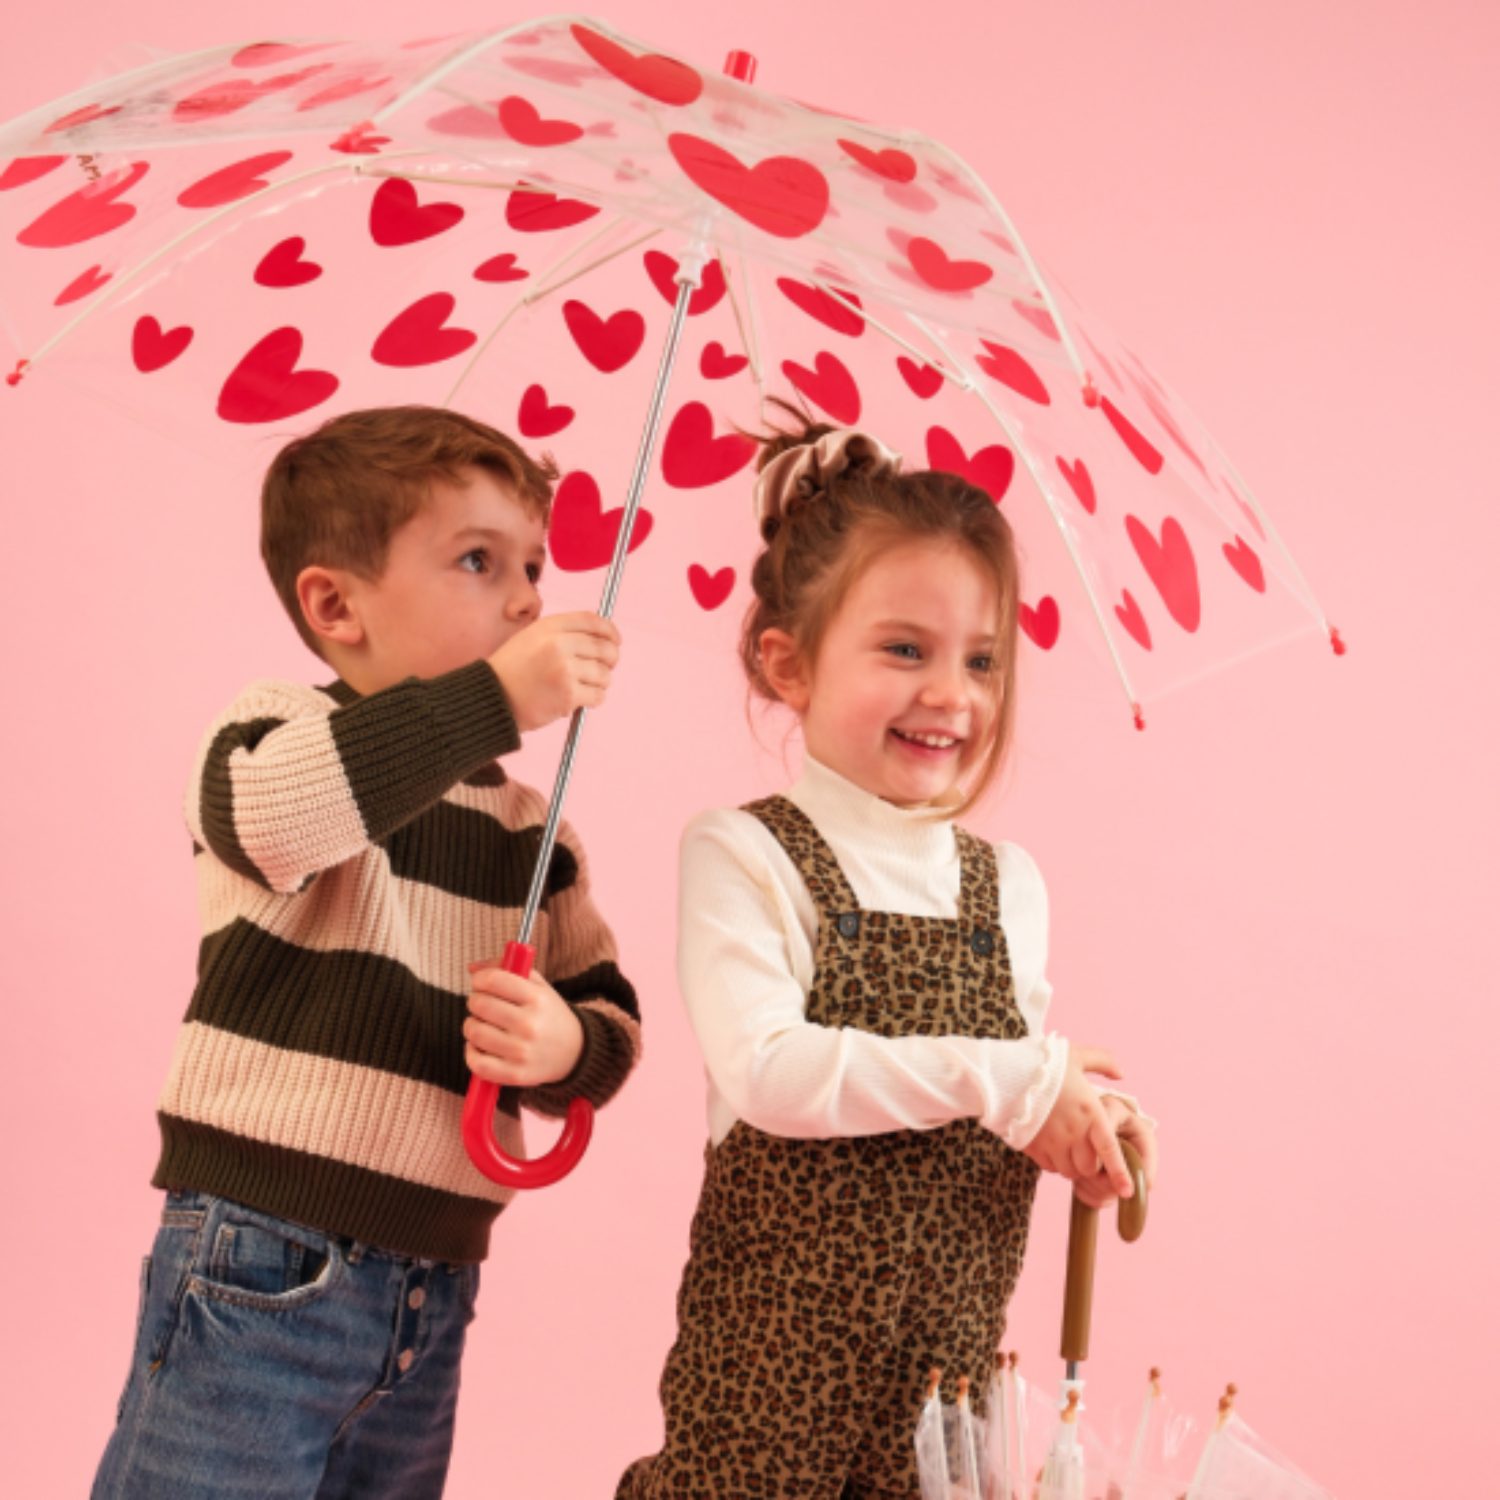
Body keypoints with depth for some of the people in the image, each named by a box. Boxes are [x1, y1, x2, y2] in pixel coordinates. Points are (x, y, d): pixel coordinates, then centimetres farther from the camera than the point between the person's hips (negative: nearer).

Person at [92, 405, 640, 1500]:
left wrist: (569, 1047, -11)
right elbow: (268, 816, -29)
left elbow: (613, 1017, 13)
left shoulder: (536, 835, 11)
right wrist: (495, 698, -33)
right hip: (262, 1271, -5)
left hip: (431, 1290, 6)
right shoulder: (279, 729, -5)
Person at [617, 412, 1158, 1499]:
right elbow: (769, 1071, -22)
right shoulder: (742, 858, -9)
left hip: (955, 1340, 4)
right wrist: (1000, 1082, -21)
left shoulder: (1009, 883, 7)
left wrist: (1079, 1121, -7)